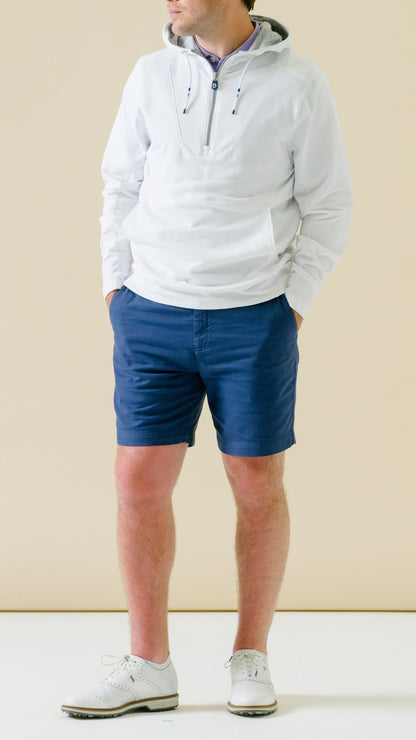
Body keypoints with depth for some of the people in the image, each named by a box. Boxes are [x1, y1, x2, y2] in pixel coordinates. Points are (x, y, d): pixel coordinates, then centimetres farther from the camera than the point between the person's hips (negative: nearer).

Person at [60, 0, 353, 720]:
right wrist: (117, 287, 6)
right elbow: (122, 186, 12)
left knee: (257, 485, 4)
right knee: (140, 480, -1)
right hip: (151, 312, 3)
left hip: (252, 318, -2)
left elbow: (329, 207, 0)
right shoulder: (151, 75, 5)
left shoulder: (298, 82, -4)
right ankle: (148, 668, 10)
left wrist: (291, 306, -5)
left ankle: (251, 659, 20)